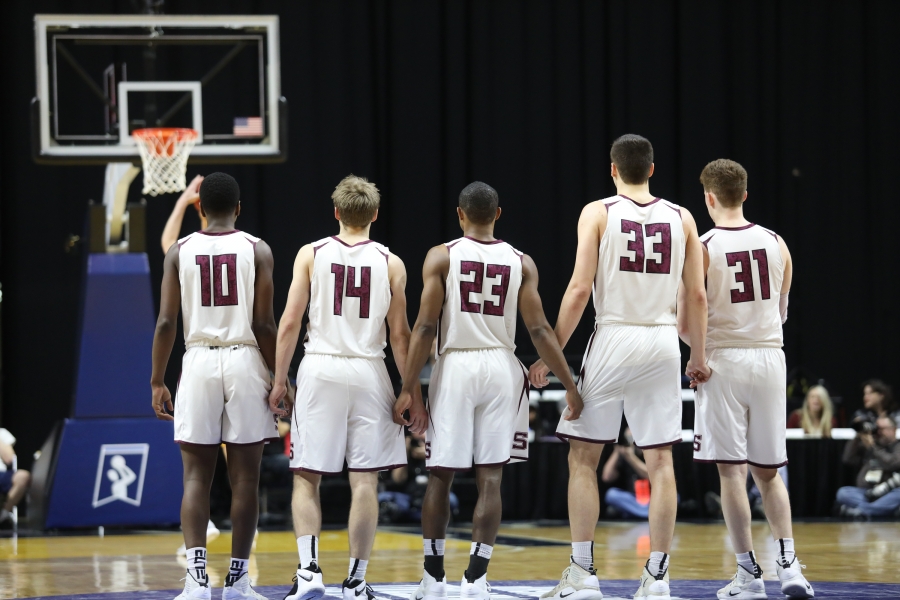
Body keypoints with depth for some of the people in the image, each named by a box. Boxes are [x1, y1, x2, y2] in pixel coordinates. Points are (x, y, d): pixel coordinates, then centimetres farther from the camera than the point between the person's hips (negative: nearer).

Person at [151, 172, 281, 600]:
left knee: (196, 475, 3)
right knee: (244, 476, 6)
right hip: (245, 361, -1)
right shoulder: (257, 251, 0)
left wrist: (157, 382, 6)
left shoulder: (179, 252, 4)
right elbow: (264, 323, -4)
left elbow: (166, 322, 0)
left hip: (198, 361, 1)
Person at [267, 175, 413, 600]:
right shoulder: (390, 263, 3)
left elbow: (290, 322, -1)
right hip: (369, 373, 0)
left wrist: (278, 381, 5)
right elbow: (399, 334, 2)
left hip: (320, 370, 0)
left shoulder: (311, 254, 2)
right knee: (364, 481, 4)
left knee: (306, 477, 6)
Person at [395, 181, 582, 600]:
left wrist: (409, 389, -4)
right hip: (502, 369, 1)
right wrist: (569, 386, 3)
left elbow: (425, 327, -6)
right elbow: (539, 331, -1)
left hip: (454, 367, -1)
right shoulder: (521, 263, 4)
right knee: (490, 479, 2)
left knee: (440, 476, 9)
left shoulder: (441, 257, -1)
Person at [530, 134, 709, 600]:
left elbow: (579, 290, -8)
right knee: (660, 461, 5)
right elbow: (697, 295, 6)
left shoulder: (598, 213, -2)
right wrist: (698, 356, 18)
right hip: (664, 341, 3)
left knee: (583, 457, 6)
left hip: (613, 338, -3)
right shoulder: (681, 218, 7)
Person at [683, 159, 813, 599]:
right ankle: (788, 563, 1)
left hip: (724, 361, -4)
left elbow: (684, 323, -9)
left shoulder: (701, 248, -8)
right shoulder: (777, 244, 5)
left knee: (731, 470, 1)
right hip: (770, 357, 4)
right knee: (768, 471, 13)